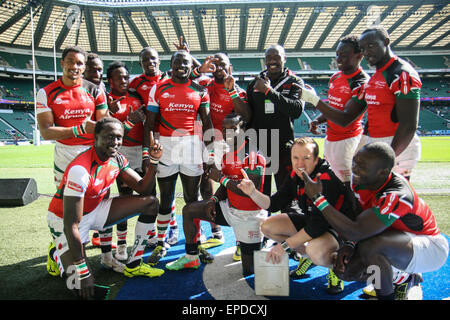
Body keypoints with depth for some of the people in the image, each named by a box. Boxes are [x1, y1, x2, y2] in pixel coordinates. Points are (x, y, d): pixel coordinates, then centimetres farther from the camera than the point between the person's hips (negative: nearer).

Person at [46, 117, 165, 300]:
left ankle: (133, 265, 4)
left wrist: (153, 161, -18)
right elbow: (71, 224, -31)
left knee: (151, 203, -4)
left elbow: (143, 189, -2)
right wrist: (83, 272, -29)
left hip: (94, 209, 7)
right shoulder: (81, 170, -32)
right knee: (82, 287, -18)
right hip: (64, 218, -7)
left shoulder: (117, 159, -8)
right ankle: (57, 254, 15)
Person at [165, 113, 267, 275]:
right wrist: (214, 200, -5)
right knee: (189, 210, 4)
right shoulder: (227, 156, 5)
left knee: (249, 271, 0)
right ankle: (191, 258, 17)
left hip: (250, 215, -7)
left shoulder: (254, 155, -21)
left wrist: (221, 178, -22)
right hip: (229, 209, 7)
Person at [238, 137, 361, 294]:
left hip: (340, 227, -8)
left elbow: (319, 224, -32)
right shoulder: (296, 176, -6)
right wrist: (253, 192, -21)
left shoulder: (327, 179, -30)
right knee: (267, 226, -2)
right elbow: (274, 204, -2)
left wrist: (284, 245, -27)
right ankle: (307, 254, 14)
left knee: (316, 251, -40)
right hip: (311, 220, 8)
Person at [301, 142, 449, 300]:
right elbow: (359, 218, 2)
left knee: (369, 247, -36)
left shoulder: (396, 196, -36)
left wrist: (318, 198, -37)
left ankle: (387, 295, -8)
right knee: (346, 271, -3)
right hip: (396, 239, 8)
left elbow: (355, 232, -38)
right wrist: (350, 244, -16)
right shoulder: (360, 179, -11)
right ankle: (403, 279, 18)